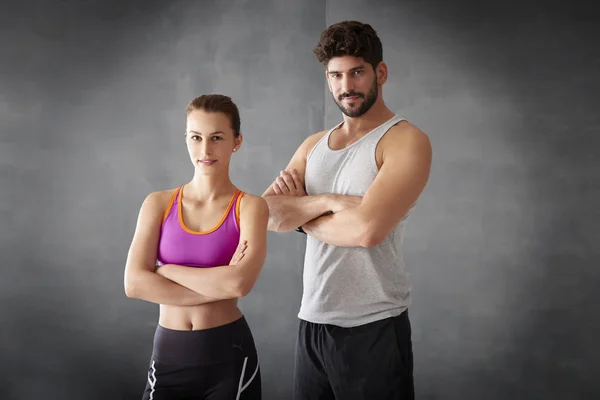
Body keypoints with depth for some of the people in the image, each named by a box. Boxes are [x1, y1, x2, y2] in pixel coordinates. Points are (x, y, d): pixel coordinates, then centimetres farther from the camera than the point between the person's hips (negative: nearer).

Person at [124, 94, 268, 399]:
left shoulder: (250, 207, -7)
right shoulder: (158, 204, 0)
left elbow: (240, 283, -21)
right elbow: (134, 284, -11)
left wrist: (165, 270, -11)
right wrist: (217, 286, -15)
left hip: (229, 354, -2)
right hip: (168, 354, 2)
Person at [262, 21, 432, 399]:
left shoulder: (407, 141, -10)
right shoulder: (313, 146, 10)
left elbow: (367, 228, -24)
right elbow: (263, 214, -2)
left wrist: (299, 213, -7)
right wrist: (329, 201, -17)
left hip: (373, 326, -6)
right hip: (312, 321, 6)